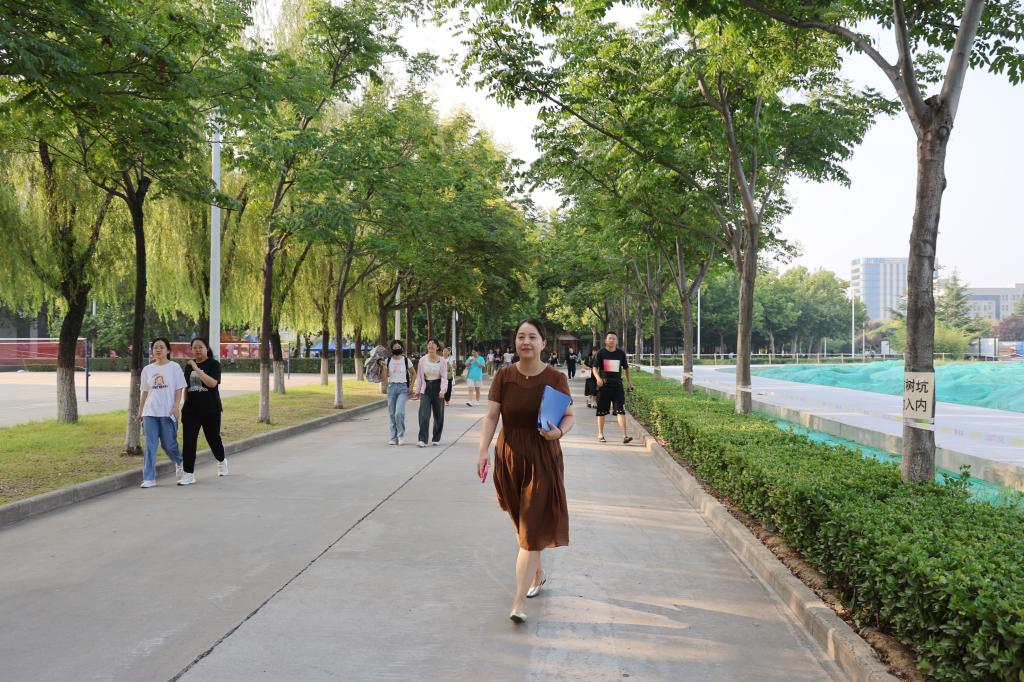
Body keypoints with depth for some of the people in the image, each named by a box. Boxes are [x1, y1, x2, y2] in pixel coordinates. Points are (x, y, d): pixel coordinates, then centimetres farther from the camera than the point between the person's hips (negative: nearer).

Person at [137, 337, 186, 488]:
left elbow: (179, 389, -2)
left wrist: (176, 407, -12)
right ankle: (149, 478, 0)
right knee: (150, 445, -2)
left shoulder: (174, 367, 0)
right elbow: (145, 392, 15)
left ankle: (179, 462, 34)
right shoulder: (147, 369, 10)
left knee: (169, 445, 3)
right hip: (150, 413, 3)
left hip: (168, 413, -3)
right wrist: (140, 410, 14)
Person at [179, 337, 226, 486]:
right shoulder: (188, 366, 10)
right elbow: (186, 388, 17)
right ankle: (188, 474, -3)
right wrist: (185, 405, 15)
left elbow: (212, 383, -21)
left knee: (213, 438, 9)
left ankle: (221, 461, 38)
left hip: (211, 410, -3)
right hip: (191, 410, 3)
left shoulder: (214, 364, -5)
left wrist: (197, 369, -25)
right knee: (188, 441, -5)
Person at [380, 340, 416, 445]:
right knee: (391, 413, 3)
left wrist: (411, 387, 6)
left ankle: (401, 436, 0)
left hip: (403, 388, -2)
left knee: (399, 412, -16)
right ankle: (392, 438, 12)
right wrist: (383, 367, -12)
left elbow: (413, 373, 15)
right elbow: (384, 379, 1)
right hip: (391, 387, 2)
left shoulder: (406, 360, 2)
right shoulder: (387, 361, 3)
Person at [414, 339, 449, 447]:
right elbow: (419, 376, 8)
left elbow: (444, 377, -7)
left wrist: (442, 390, -20)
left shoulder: (442, 361, -3)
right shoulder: (422, 360, 2)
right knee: (424, 415, -11)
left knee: (438, 415, 8)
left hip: (437, 388, 0)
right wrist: (417, 391, 7)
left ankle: (436, 439, 22)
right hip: (426, 389, 0)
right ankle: (422, 440, -13)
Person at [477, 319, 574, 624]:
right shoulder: (504, 377, -3)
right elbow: (491, 417, -5)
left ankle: (519, 603, -6)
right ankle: (538, 573, 43)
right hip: (509, 459, 3)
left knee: (531, 530, -6)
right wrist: (483, 450, -17)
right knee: (523, 525, 18)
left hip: (543, 461, -3)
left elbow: (570, 416, -1)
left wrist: (559, 431, -22)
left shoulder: (556, 378, -8)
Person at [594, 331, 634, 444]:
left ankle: (625, 435, -11)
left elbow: (626, 368, 18)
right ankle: (600, 434, 20)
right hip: (604, 385, -1)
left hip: (617, 385, 1)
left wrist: (629, 382, 14)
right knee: (602, 411, 7)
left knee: (621, 410, -8)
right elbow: (594, 367, -3)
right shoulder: (601, 353, 0)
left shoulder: (621, 353, 7)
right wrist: (598, 378, -22)